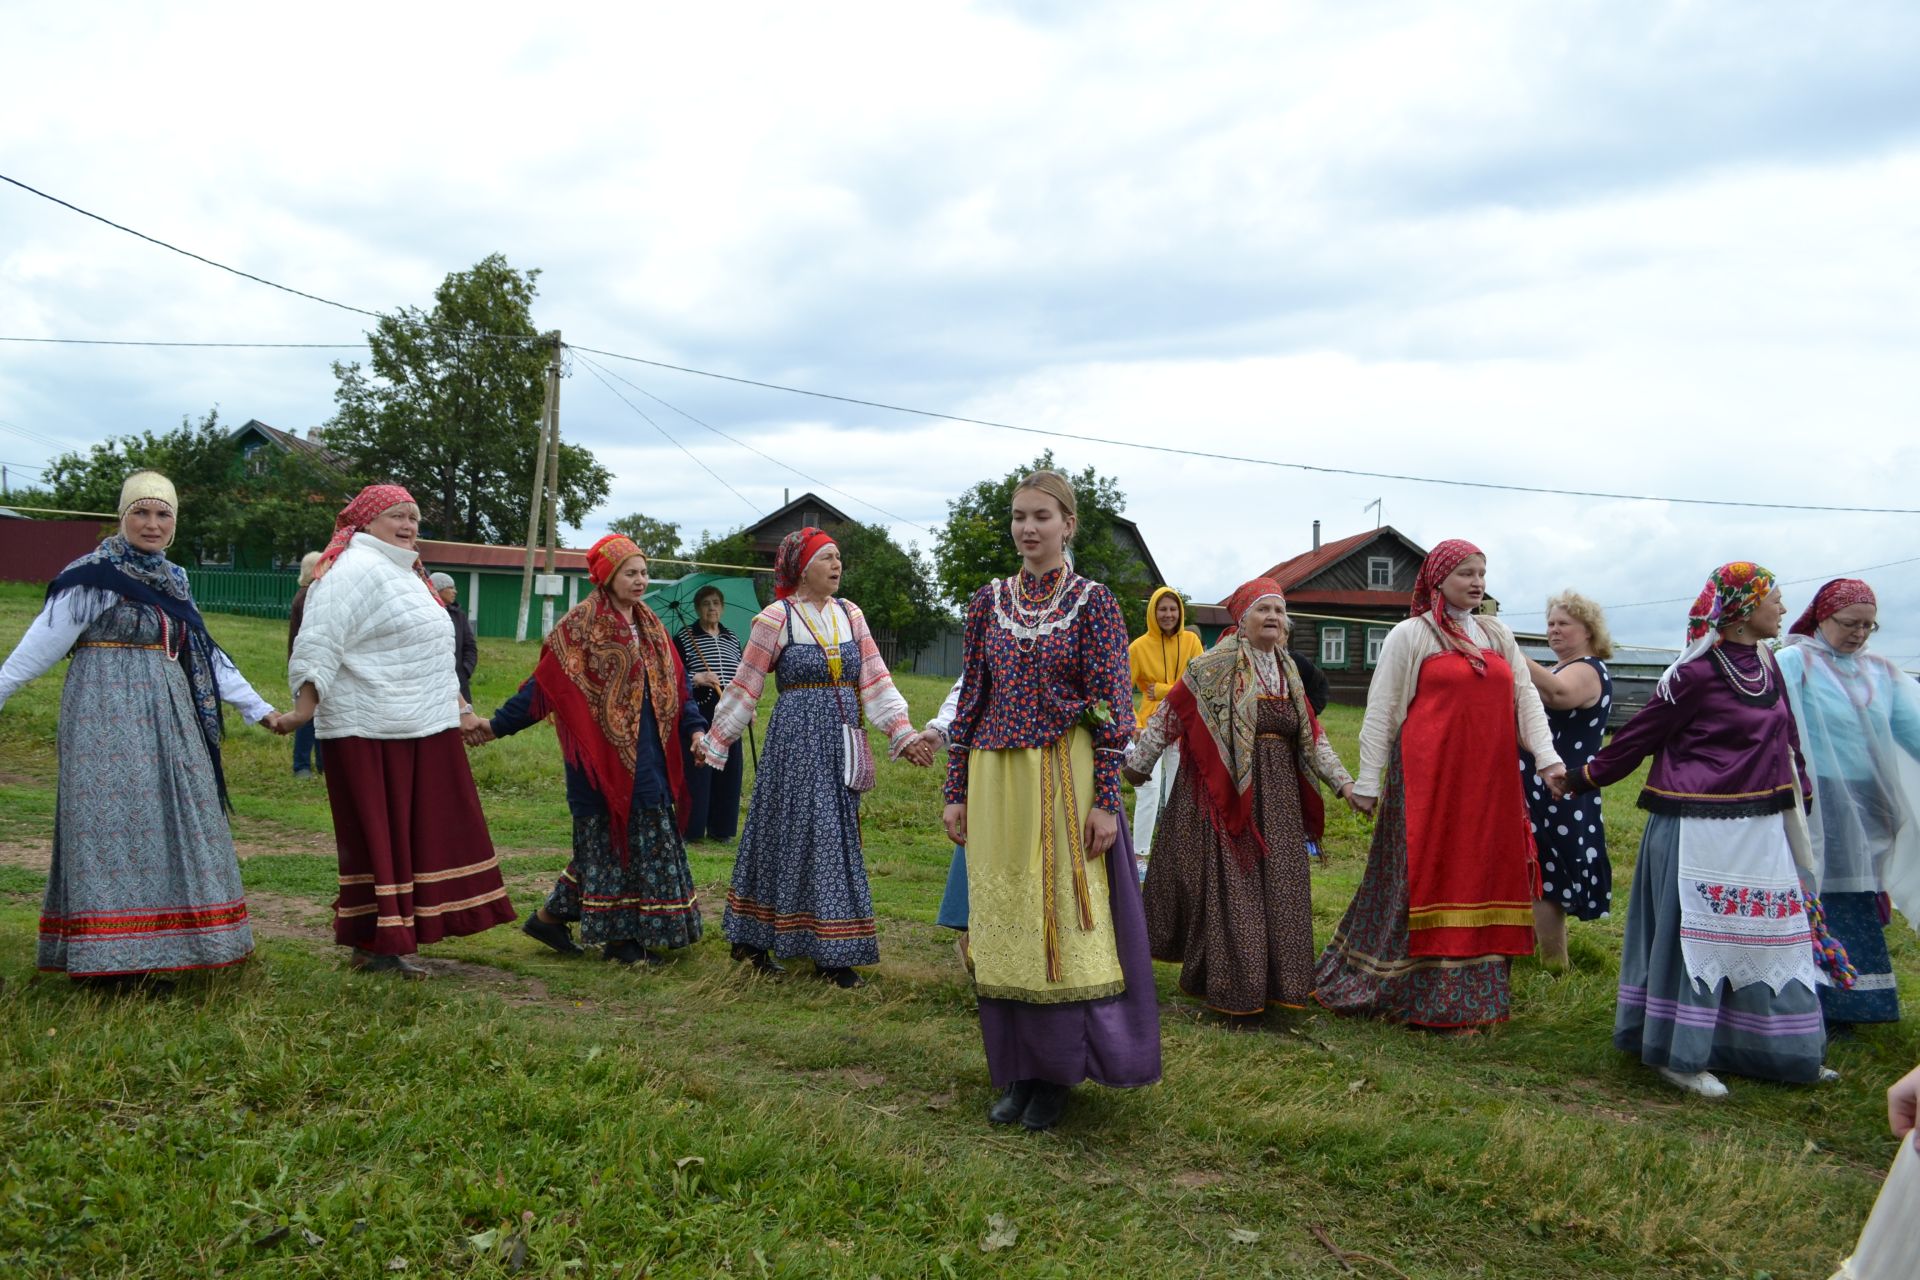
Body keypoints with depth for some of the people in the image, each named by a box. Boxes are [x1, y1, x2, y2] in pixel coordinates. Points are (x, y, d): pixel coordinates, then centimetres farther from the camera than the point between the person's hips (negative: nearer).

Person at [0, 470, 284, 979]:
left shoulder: (171, 580, 15)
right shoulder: (93, 576, -6)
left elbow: (205, 653, 16)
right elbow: (41, 645, -7)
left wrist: (257, 708, 14)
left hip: (167, 716, 7)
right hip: (109, 717, -7)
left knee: (174, 819, 6)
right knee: (114, 820, -7)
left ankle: (160, 943, 14)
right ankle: (106, 955, -2)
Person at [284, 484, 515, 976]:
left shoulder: (404, 573, 21)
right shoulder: (356, 571, -11)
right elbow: (320, 640, -20)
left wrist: (454, 701, 32)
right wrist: (305, 702, -28)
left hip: (419, 729, 10)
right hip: (370, 732, -10)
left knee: (413, 835, 12)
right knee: (377, 837, -4)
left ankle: (392, 939, 20)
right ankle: (374, 945, 4)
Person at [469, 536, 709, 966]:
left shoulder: (650, 627, 12)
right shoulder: (581, 625, -8)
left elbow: (675, 684, 10)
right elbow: (543, 684, -7)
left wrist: (695, 728, -3)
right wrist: (497, 724, -10)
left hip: (647, 757, 7)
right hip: (602, 754, -7)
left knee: (644, 838, 9)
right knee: (610, 837, -1)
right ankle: (618, 937, 10)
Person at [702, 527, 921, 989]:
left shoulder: (849, 614, 9)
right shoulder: (776, 618, -5)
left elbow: (876, 681, 5)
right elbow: (745, 687, -1)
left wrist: (904, 732, -6)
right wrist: (714, 741, 0)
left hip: (843, 742, 5)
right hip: (797, 738, -5)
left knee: (836, 836, 8)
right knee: (805, 833, -4)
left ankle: (832, 954, 16)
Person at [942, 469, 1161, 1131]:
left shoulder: (1093, 602, -3)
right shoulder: (988, 602, 8)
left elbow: (1112, 707, -6)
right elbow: (970, 699, 10)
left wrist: (1106, 799, -12)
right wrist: (956, 791, 7)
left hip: (1066, 778, -3)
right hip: (996, 777, 4)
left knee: (1064, 921, 1)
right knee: (1003, 924, 8)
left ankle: (1056, 1074, 15)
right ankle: (1017, 1070, 21)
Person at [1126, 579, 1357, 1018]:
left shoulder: (1287, 668, 11)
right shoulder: (1215, 664, -9)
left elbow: (1311, 734, 14)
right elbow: (1169, 714, -6)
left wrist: (1342, 781, 7)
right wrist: (1136, 763, -4)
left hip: (1277, 794, 6)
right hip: (1225, 791, -6)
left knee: (1276, 884, 8)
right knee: (1227, 885, -2)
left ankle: (1272, 978, 20)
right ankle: (1230, 985, 9)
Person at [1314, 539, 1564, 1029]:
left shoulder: (1498, 635, 15)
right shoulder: (1410, 635, 0)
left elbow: (1526, 698, 11)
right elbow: (1380, 710, -1)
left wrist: (1548, 758, -2)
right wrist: (1367, 780, -5)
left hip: (1489, 783, 5)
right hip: (1427, 778, -5)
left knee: (1482, 876, 7)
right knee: (1423, 878, -2)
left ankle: (1472, 997, 18)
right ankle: (1425, 999, 8)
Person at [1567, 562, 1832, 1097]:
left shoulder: (1766, 667, 9)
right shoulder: (1697, 672, -14)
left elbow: (1783, 741, 16)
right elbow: (1639, 735, -8)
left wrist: (1796, 795, 14)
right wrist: (1585, 781, -1)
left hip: (1759, 827, 8)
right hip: (1700, 828, -8)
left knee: (1767, 938, 14)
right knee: (1694, 936, 0)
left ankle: (1774, 1049, 26)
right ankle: (1678, 1054, 10)